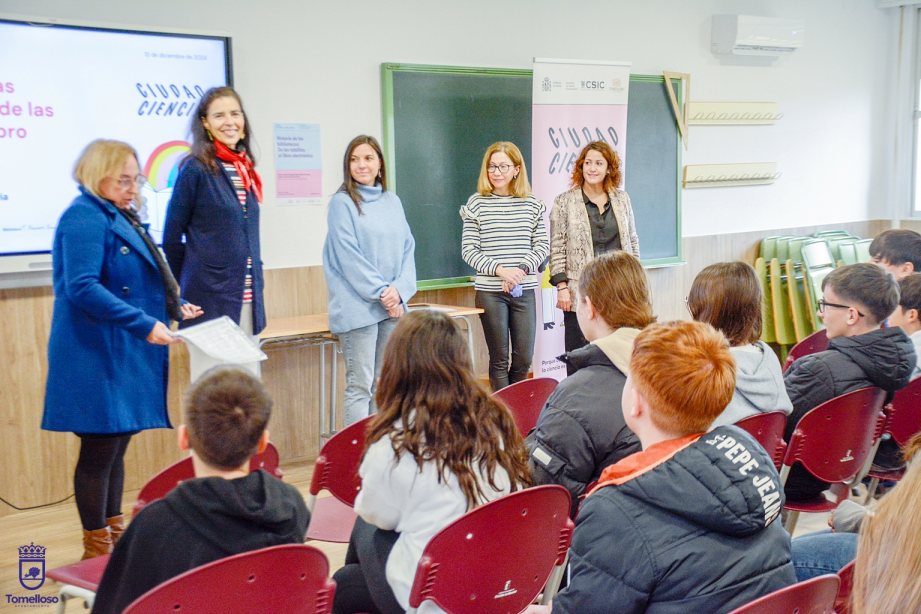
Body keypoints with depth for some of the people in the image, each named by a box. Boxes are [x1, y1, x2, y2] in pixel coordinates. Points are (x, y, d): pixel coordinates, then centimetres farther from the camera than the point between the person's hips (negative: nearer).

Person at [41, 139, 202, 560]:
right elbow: (82, 288, -25)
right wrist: (144, 324, -27)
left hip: (125, 355, 10)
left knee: (116, 445, 16)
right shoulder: (84, 218, -14)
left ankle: (115, 534, 27)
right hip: (97, 356, -9)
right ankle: (96, 548, 9)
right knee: (99, 449, -2)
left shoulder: (117, 217, 16)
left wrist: (174, 307, 13)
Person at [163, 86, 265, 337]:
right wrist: (182, 291, 3)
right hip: (210, 297, -7)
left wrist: (256, 280, 14)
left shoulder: (246, 170, 12)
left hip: (248, 298, 7)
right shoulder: (195, 169, -7)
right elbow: (172, 236, -3)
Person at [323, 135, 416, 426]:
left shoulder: (392, 201, 12)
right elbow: (349, 256, -11)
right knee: (360, 385, -4)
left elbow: (407, 249, 9)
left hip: (393, 305, 6)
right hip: (358, 307, -6)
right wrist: (381, 292, -13)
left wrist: (399, 290, -6)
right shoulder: (342, 202, -4)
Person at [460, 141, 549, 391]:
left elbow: (542, 246, 5)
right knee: (499, 358, 4)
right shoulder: (477, 203, -1)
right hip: (490, 291, -2)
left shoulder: (532, 204, 5)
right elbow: (468, 250, -4)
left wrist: (521, 269, -12)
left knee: (524, 358, 6)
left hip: (524, 290, 2)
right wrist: (500, 269, -16)